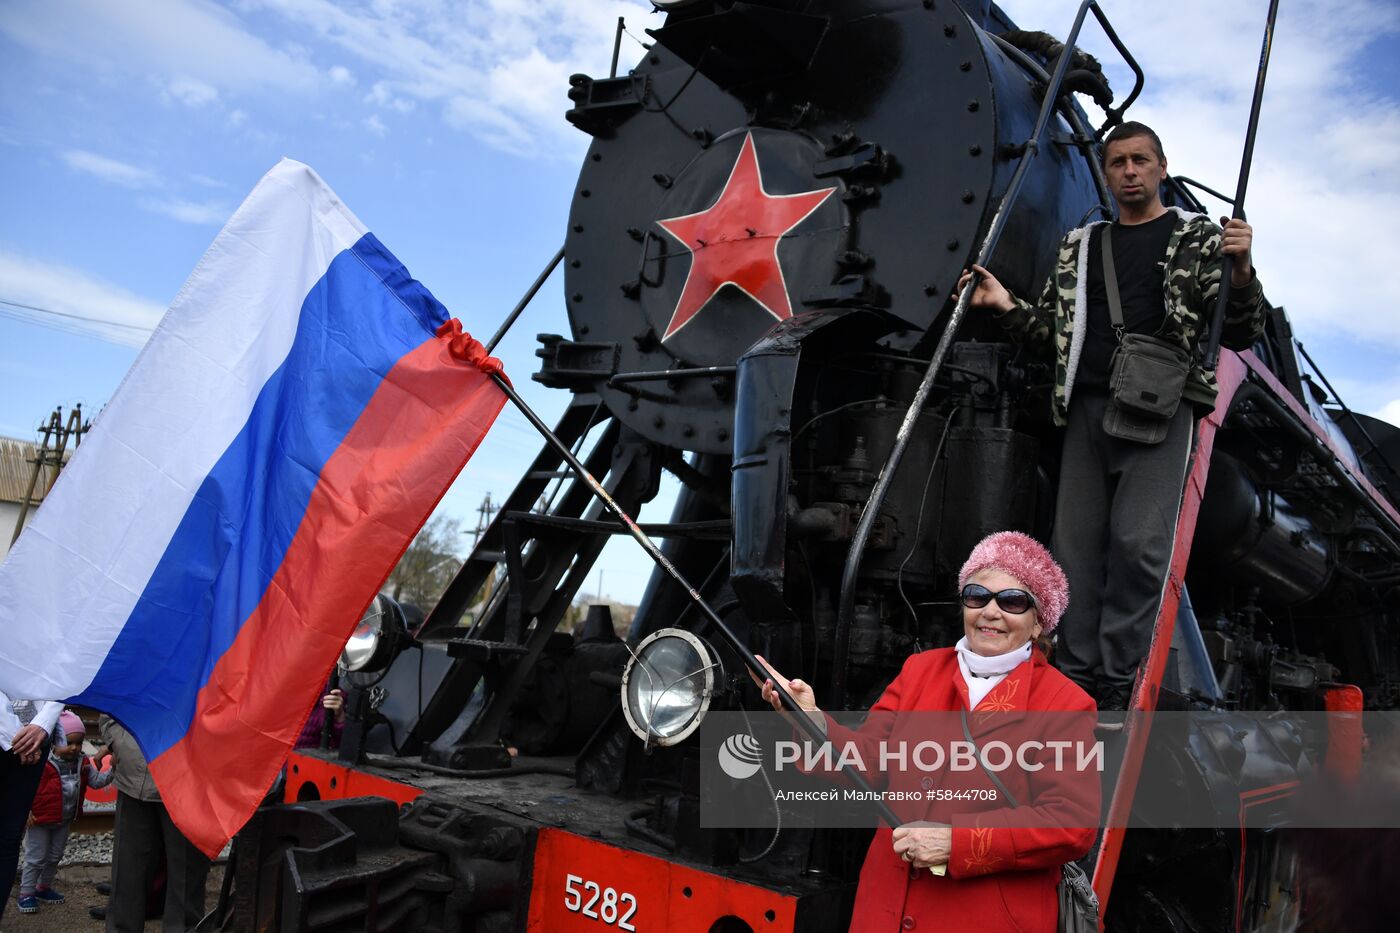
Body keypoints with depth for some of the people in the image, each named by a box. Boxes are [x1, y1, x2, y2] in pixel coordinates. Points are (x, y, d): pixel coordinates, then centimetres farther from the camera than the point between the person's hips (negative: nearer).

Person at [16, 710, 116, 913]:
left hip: (65, 820, 6)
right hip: (40, 819, -6)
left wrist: (112, 771, -19)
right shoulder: (41, 763, -23)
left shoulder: (82, 764, -5)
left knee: (54, 857, 19)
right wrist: (26, 811, -19)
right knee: (36, 858, 4)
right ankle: (27, 893, 18)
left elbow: (97, 780, -3)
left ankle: (44, 887, 36)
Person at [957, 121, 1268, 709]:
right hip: (1087, 405, 4)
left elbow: (1240, 335, 3)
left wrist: (1240, 272, -16)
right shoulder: (1078, 247, 19)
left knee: (1138, 544, -12)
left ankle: (1118, 688, -4)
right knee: (1075, 544, 1)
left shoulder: (1199, 238, 8)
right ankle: (1075, 680, 9)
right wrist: (1005, 306, 4)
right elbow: (1052, 331, 21)